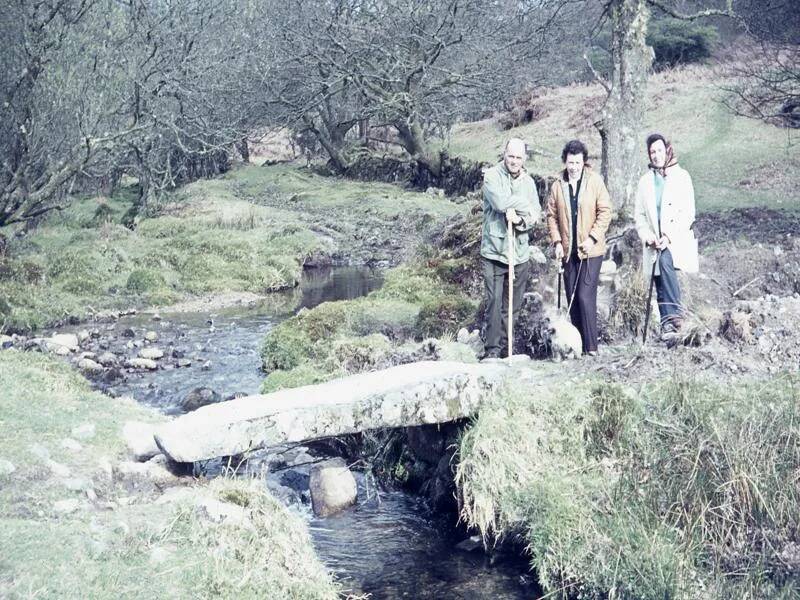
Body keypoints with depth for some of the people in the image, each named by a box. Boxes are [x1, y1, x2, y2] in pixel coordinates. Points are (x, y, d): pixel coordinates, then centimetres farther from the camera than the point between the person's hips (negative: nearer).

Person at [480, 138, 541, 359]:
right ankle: (493, 349, -1)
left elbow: (535, 213, 5)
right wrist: (525, 206, -6)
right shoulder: (492, 176, -4)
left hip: (520, 252, 4)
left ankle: (513, 348, 15)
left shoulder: (528, 181, 12)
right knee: (494, 303, -7)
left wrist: (520, 219, -16)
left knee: (514, 306, 8)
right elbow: (500, 202, -20)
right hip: (494, 251, -4)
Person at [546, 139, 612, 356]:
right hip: (568, 251, 4)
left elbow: (605, 211, -5)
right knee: (572, 299, 8)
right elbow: (552, 215, 8)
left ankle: (591, 347, -7)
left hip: (591, 250, -4)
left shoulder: (595, 181, -4)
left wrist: (592, 238, -13)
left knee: (586, 296, -12)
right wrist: (557, 242, -2)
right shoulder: (558, 185, 4)